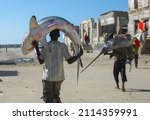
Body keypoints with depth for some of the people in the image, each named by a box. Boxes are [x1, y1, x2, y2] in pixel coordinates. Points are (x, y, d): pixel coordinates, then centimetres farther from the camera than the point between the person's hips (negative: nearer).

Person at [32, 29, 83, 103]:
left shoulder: (45, 46, -7)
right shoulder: (63, 46, -5)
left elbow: (41, 61, 0)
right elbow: (70, 61, -6)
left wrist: (36, 48, 8)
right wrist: (80, 54, 7)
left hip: (48, 76, -2)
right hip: (59, 76, 2)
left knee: (47, 98, 6)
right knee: (56, 96, 20)